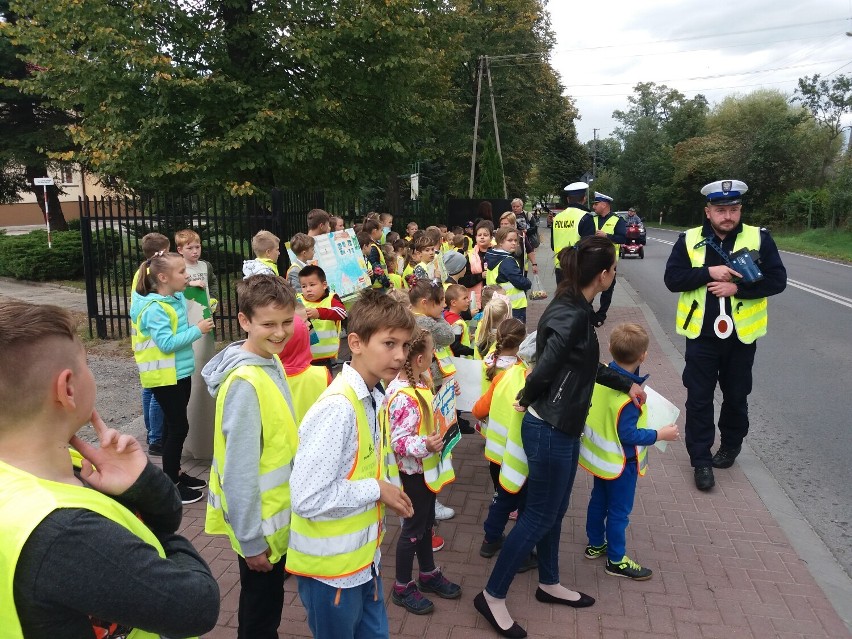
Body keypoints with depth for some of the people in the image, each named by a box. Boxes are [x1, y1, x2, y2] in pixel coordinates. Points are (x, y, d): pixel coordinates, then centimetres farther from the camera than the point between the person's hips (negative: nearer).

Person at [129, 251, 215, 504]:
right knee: (178, 427, -2)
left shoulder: (177, 298, 5)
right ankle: (169, 484, 11)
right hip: (164, 376, -8)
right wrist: (197, 330, -20)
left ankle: (175, 472, 31)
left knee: (174, 425, 17)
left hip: (180, 372, 8)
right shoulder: (154, 308, -21)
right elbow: (166, 343, -25)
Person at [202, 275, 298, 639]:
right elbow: (239, 469, -25)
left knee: (269, 607, 26)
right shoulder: (245, 382, -28)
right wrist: (250, 539, -19)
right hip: (259, 524, -8)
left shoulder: (272, 363, 0)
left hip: (278, 514, 8)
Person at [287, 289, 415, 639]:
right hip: (330, 566, -8)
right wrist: (376, 490, -21)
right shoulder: (337, 408, -28)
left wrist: (387, 493, -3)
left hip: (364, 557, 8)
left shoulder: (375, 399, 1)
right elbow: (307, 498, -30)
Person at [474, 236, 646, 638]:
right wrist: (527, 400, -8)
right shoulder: (571, 316, -25)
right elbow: (543, 370, -27)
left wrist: (626, 385, 21)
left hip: (563, 427, 9)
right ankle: (492, 596, 17)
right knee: (539, 516, 3)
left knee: (554, 510, 22)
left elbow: (587, 366, 19)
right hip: (550, 429, -9)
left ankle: (549, 584, 41)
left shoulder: (574, 308, 6)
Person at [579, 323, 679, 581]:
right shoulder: (629, 396, -32)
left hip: (599, 455, 7)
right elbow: (628, 435, -25)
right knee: (619, 511, 10)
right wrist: (660, 435, -15)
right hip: (620, 463, -7)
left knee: (598, 500, 23)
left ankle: (595, 544, 41)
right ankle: (616, 561, 26)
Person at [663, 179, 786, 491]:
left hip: (741, 336, 1)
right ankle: (701, 460, 15)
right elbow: (672, 279, -8)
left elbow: (777, 280, -9)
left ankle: (730, 446, 39)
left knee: (736, 396, 17)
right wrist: (708, 272, -21)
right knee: (699, 400, 3)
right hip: (702, 335, 0)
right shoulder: (689, 240, -2)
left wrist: (736, 288, -20)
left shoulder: (759, 238, -4)